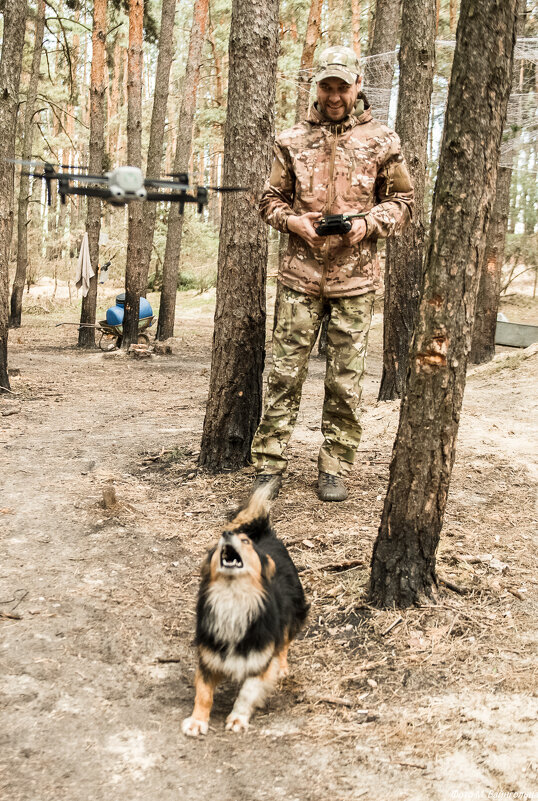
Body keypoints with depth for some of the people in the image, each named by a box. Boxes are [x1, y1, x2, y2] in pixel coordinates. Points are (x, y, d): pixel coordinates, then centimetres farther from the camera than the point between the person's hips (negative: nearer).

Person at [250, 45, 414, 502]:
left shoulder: (381, 140, 7)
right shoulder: (293, 141, 10)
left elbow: (403, 201, 9)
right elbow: (270, 198, 15)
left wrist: (369, 224, -9)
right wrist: (292, 220, -6)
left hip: (355, 278, -1)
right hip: (300, 274, 1)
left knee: (346, 379, 3)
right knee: (286, 371, 0)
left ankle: (335, 470, 13)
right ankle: (270, 464, 9)